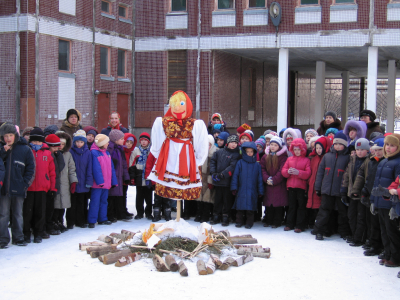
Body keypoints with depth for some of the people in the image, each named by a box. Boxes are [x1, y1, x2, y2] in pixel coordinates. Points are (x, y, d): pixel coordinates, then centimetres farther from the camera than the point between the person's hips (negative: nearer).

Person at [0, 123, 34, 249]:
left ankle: (18, 237, 22)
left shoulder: (25, 149, 1)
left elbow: (31, 168, 4)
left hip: (19, 188, 0)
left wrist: (25, 183, -3)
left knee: (18, 214, 12)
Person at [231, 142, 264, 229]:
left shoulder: (257, 165, 5)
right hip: (241, 190, 0)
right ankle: (239, 222, 18)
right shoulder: (240, 163, 3)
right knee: (240, 208, 5)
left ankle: (249, 223, 14)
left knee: (251, 208, 3)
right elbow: (235, 175, 3)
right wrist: (234, 187, -2)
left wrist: (260, 191, 6)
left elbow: (260, 178, 8)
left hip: (252, 191, 0)